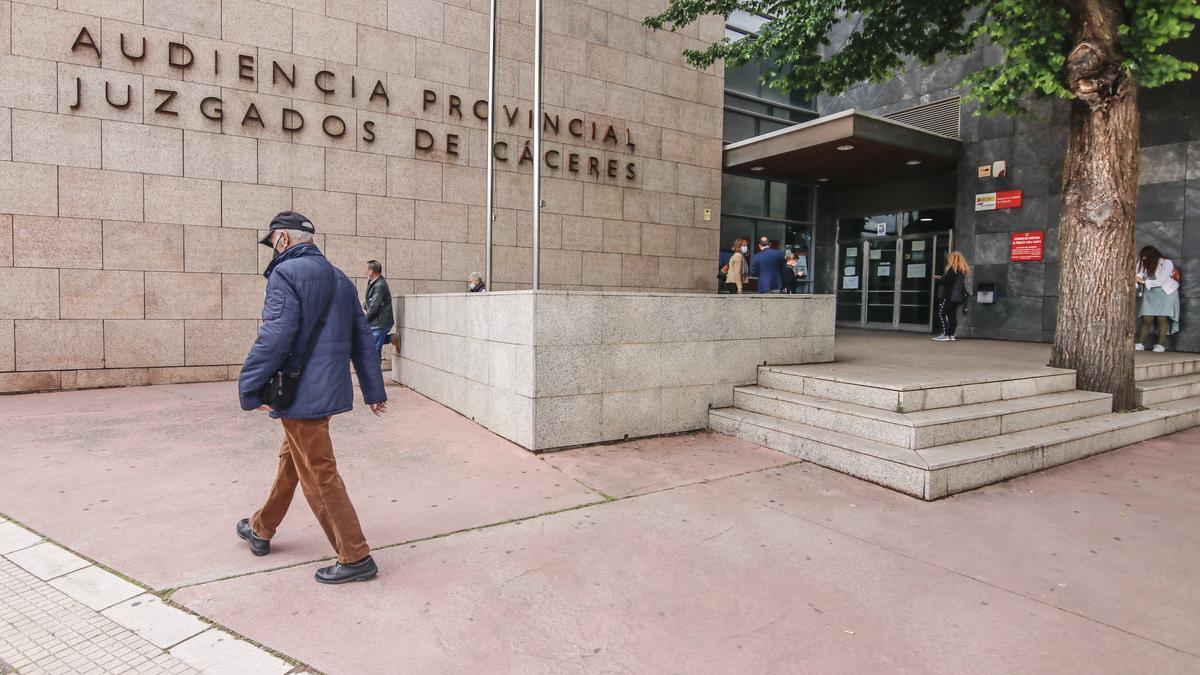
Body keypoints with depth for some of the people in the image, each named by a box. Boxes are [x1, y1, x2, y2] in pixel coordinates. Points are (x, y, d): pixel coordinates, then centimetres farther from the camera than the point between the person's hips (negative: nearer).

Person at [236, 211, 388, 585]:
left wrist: (249, 387, -15)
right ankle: (261, 529, 45)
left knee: (319, 476, -1)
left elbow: (275, 336, -23)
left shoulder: (285, 273, -12)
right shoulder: (339, 278, 13)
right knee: (290, 461, 24)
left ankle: (355, 558, 5)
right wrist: (373, 390, 15)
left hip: (301, 393, -9)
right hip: (329, 389, 9)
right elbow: (362, 338, 12)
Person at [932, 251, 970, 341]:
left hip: (949, 296, -9)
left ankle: (944, 335, -11)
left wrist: (936, 279, 0)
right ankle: (951, 335, 8)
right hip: (957, 296, 9)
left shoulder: (953, 269, -12)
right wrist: (941, 278, 16)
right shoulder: (962, 269, 16)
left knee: (941, 314, -6)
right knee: (952, 315, 8)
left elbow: (946, 280, -18)